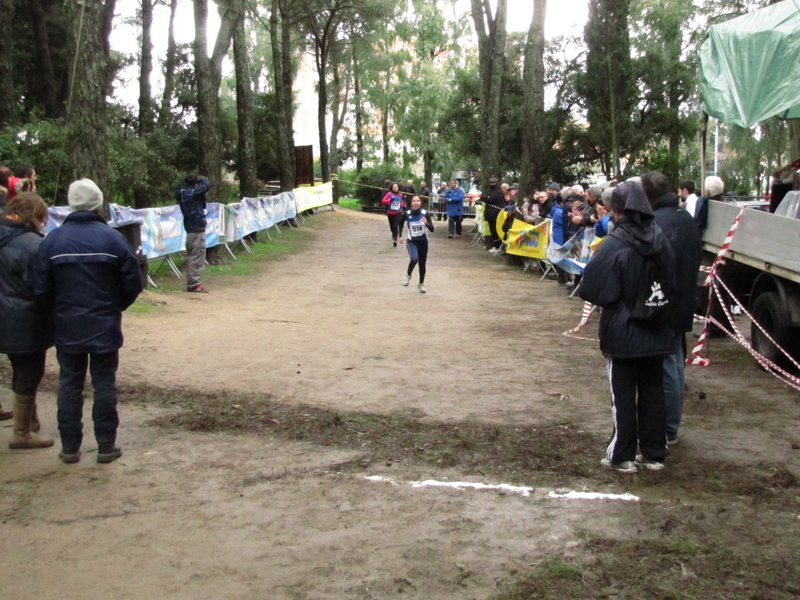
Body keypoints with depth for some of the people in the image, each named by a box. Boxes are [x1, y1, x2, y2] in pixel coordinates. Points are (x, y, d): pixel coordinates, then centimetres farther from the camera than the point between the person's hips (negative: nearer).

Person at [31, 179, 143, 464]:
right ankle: (106, 445, 14)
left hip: (66, 327, 1)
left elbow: (40, 287, -5)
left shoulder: (52, 240, -7)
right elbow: (133, 282, -7)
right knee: (104, 384, 8)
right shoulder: (112, 237, -10)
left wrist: (59, 310, 12)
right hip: (105, 326, -1)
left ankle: (70, 447, 17)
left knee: (69, 385, 12)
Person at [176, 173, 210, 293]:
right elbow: (206, 186, -22)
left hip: (192, 229, 10)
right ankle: (194, 284, -5)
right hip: (197, 229, -10)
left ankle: (191, 283, 20)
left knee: (193, 257, 14)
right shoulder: (190, 192, -15)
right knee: (197, 257, -7)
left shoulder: (184, 192, 12)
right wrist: (203, 179, 1)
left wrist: (200, 181, 0)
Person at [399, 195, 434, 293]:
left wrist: (426, 223, -36)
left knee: (422, 264, 9)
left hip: (423, 242, 1)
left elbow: (432, 229, -17)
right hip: (411, 242, -1)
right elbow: (401, 223, 11)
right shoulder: (407, 214, -12)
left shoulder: (425, 213, -14)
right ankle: (408, 275, 1)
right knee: (414, 259, -27)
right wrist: (400, 236, 5)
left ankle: (421, 284, 31)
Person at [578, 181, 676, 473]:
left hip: (623, 332, -4)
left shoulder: (613, 245, -19)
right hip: (656, 332, 5)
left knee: (623, 396, 6)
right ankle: (654, 453, 21)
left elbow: (591, 289, -17)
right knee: (653, 392, 13)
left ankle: (622, 456, 13)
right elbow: (672, 283, 8)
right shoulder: (659, 240, -3)